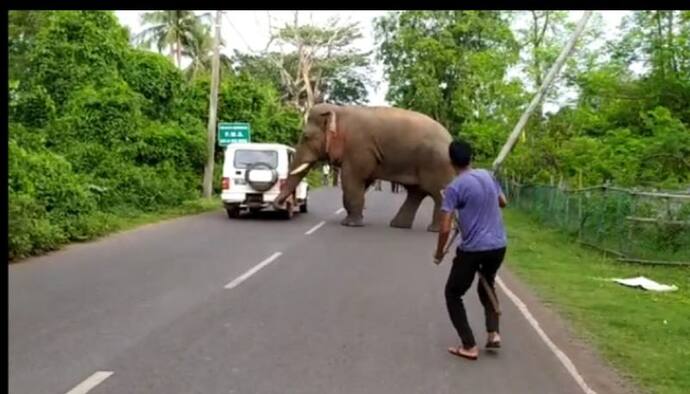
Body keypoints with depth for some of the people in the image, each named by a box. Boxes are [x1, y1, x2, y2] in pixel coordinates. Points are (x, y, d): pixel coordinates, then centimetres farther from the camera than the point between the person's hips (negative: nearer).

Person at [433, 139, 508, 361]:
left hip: (473, 249, -6)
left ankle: (469, 347, 7)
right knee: (486, 286, 31)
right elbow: (503, 202, 22)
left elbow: (445, 228, -15)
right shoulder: (487, 176, 5)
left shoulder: (454, 187, -13)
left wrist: (439, 253, 0)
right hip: (499, 245, 6)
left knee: (453, 294, 12)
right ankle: (493, 333, 19)